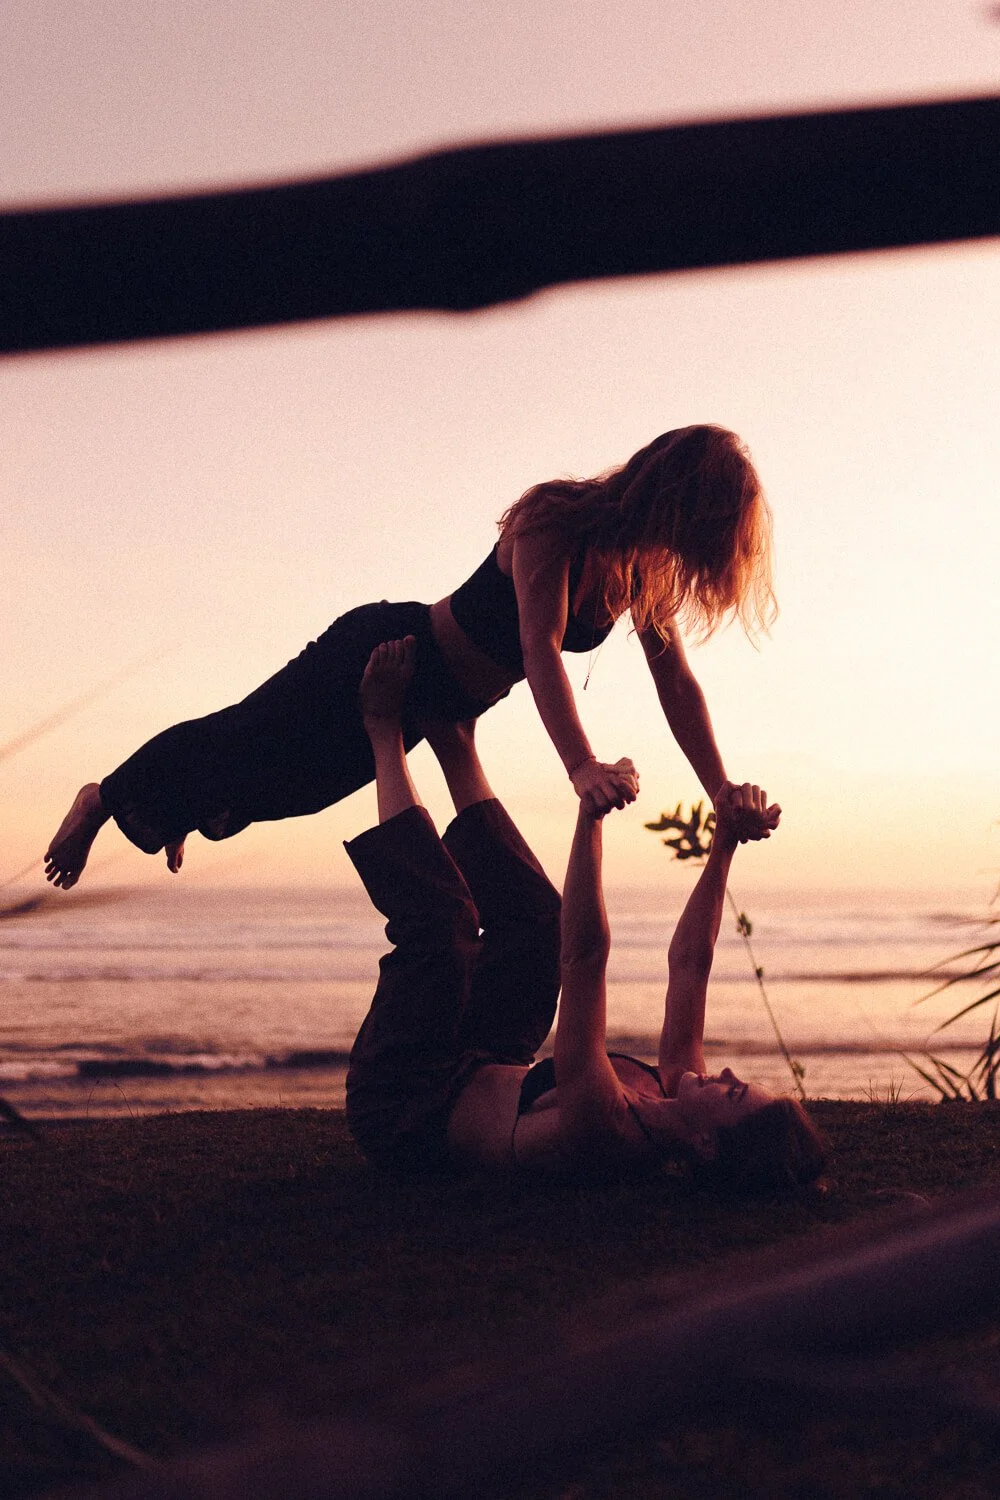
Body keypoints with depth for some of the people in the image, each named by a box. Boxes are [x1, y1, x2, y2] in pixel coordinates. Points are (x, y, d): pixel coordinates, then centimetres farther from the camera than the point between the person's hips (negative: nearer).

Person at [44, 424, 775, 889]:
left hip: (447, 706, 8)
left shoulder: (644, 563, -8)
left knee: (293, 782, 26)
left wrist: (722, 794, -14)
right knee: (241, 746, 10)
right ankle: (105, 800, 36)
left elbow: (676, 683, -6)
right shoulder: (552, 520, -31)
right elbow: (540, 647, -44)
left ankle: (177, 812, 55)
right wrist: (582, 765, -57)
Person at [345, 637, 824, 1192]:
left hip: (403, 1106, -7)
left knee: (441, 922, -19)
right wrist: (725, 841, -13)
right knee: (538, 919, 6)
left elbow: (583, 959, -48)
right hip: (477, 1078, 7)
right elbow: (689, 962, -8)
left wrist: (592, 814, -51)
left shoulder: (606, 1128, -40)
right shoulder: (671, 1100, -17)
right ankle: (454, 745, 14)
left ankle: (385, 730, -1)